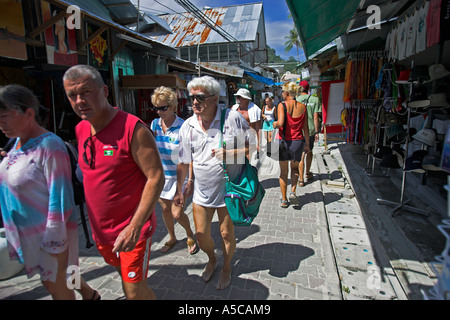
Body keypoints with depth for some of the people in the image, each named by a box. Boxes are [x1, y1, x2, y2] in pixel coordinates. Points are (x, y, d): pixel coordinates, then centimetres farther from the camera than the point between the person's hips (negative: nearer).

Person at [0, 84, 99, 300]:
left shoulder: (49, 146, -23)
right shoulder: (18, 142, 3)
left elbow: (60, 197, -23)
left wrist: (56, 242, -20)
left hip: (47, 232, -8)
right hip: (26, 231, 8)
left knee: (55, 284, 11)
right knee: (57, 277, 24)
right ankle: (88, 294, 47)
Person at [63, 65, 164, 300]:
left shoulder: (133, 128, -21)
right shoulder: (81, 130, 2)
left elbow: (156, 177, -22)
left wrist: (134, 227, -25)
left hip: (132, 230, -6)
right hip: (100, 229, 7)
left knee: (135, 290, 5)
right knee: (125, 275, 26)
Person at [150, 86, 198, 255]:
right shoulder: (155, 124, -1)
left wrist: (190, 180, -17)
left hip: (178, 175, -5)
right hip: (160, 174, 5)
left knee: (177, 213, -2)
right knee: (165, 209, 17)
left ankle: (190, 235, 29)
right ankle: (172, 237, 42)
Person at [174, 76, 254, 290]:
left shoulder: (233, 117, -14)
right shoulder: (187, 126, -4)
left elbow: (252, 146, -6)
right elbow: (184, 163, 5)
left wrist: (231, 153, -24)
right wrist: (178, 190, 9)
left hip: (228, 190, -3)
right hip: (202, 193, 3)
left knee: (226, 233, 12)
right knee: (201, 235, 14)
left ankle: (226, 266, 43)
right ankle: (212, 259, 47)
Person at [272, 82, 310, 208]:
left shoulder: (282, 105, -10)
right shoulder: (302, 107, 1)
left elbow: (280, 123, -25)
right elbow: (305, 128, 4)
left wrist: (275, 124, -3)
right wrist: (307, 143, 13)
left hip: (283, 141, -2)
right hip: (298, 141, 3)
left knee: (283, 171, 13)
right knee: (294, 167, 26)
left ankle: (284, 200, 20)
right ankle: (293, 192, 9)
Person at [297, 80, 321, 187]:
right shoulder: (314, 100, -1)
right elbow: (315, 117, -4)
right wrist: (317, 132, 0)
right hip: (310, 130, 1)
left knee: (301, 154, 2)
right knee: (309, 151, 21)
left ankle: (301, 179, 3)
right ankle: (308, 173, 36)